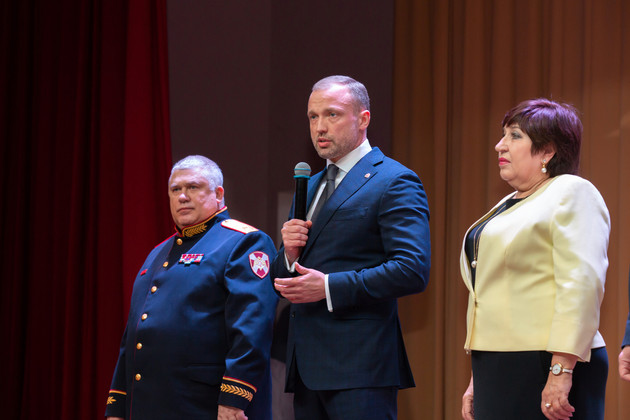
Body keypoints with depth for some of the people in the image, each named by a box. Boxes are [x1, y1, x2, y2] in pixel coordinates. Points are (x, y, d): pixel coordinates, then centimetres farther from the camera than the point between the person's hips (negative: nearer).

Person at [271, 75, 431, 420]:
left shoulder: (394, 182, -5)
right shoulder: (310, 187, 22)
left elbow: (413, 269, -17)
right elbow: (280, 278, 24)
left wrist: (329, 287, -18)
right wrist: (289, 256, 0)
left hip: (359, 365, -8)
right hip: (307, 364, 8)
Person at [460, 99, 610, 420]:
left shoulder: (572, 193, -5)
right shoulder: (510, 204, 22)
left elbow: (582, 284, -17)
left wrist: (561, 372, -24)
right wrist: (477, 380, 20)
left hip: (544, 370, -8)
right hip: (499, 370, 8)